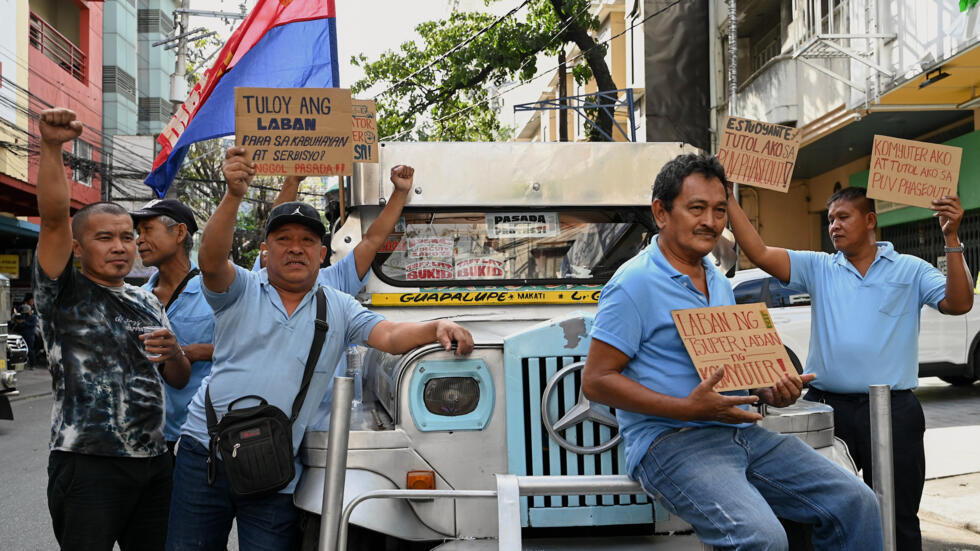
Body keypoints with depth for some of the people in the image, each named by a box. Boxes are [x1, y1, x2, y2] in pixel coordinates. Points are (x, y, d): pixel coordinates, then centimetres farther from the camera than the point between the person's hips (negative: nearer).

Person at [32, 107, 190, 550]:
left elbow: (179, 380, 18)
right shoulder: (65, 294, 0)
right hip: (88, 465, -6)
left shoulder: (148, 304, 16)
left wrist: (173, 354, -5)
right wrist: (51, 147, -28)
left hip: (153, 463, 6)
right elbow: (53, 218, -16)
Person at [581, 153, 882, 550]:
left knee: (855, 502, -5)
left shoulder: (719, 283, 19)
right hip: (671, 441, -8)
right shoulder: (634, 284, -9)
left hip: (742, 432, 8)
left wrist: (770, 393, 3)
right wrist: (688, 409, -21)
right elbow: (596, 380, -13)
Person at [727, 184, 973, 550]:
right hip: (828, 407, 2)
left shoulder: (910, 270, 6)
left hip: (893, 411, -1)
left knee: (898, 520, 7)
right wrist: (727, 198, -8)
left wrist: (951, 238, -16)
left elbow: (958, 303, -8)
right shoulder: (818, 268, 9)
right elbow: (759, 253, -1)